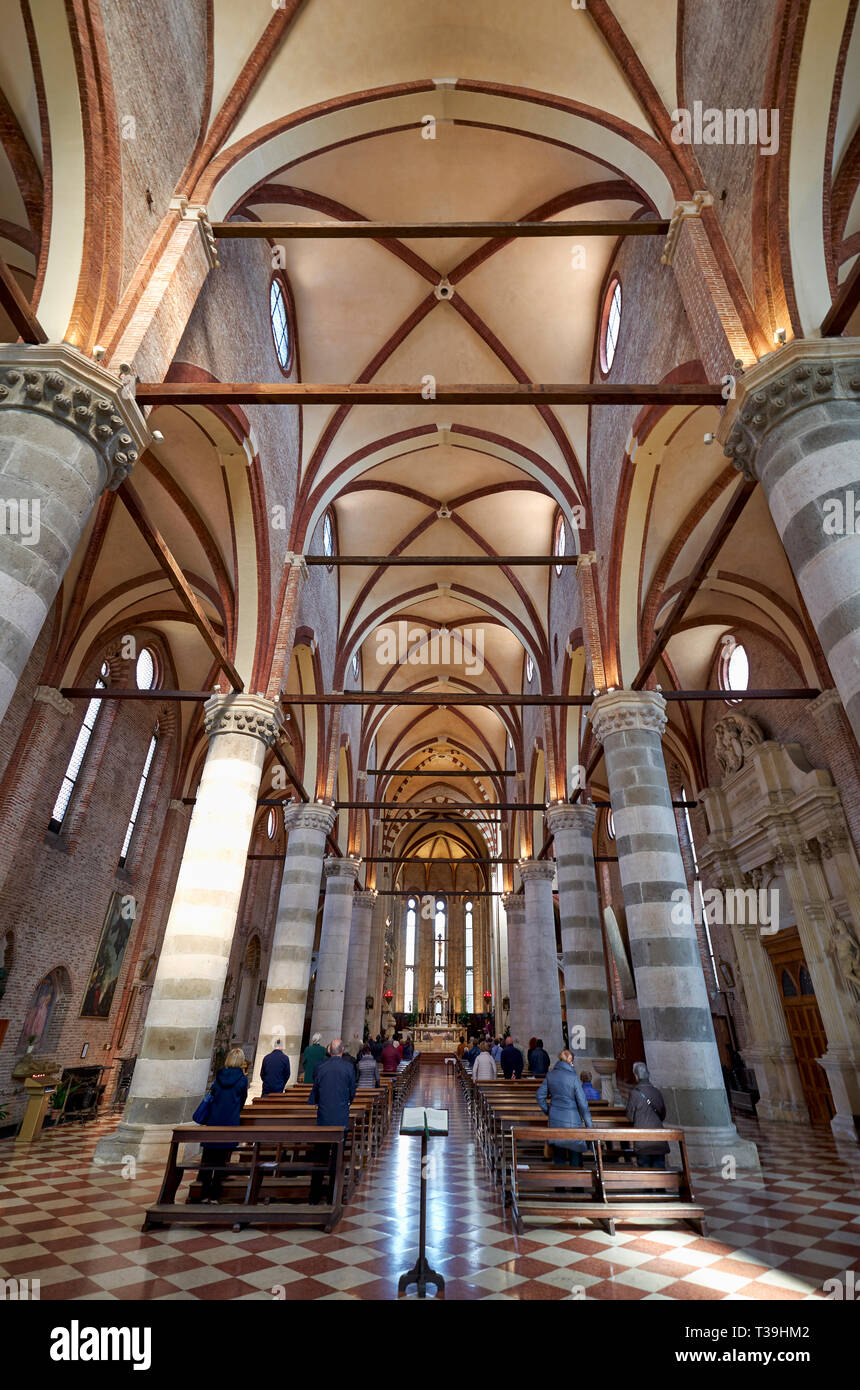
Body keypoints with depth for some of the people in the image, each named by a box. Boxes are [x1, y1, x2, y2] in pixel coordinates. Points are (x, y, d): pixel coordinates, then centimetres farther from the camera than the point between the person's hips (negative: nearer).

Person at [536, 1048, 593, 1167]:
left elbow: (540, 1096, 3)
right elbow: (582, 1102, -12)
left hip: (554, 1119, 4)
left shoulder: (550, 1075, 0)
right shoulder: (573, 1077, -13)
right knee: (575, 1151, 11)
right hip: (572, 1119, -4)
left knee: (558, 1151, 16)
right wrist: (589, 1125, -4)